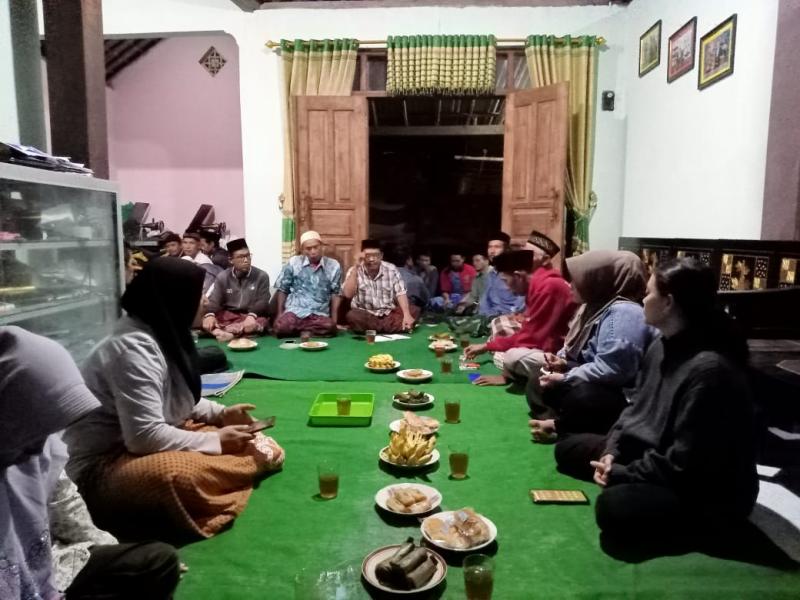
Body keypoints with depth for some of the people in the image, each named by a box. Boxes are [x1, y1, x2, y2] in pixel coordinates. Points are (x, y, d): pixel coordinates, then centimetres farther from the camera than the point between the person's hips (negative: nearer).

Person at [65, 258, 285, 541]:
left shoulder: (165, 333, 4)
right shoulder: (133, 348, -25)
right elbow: (145, 438, -30)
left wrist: (221, 413, 3)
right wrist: (216, 441, -19)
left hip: (145, 444, 9)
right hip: (101, 468, -9)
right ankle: (251, 461, -16)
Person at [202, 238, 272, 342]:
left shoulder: (262, 276, 2)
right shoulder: (222, 277, 8)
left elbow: (262, 302, -7)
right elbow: (214, 300, 0)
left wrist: (251, 316, -29)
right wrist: (210, 315, -24)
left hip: (251, 316, -2)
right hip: (227, 315, 3)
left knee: (260, 322, -36)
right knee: (206, 321, -24)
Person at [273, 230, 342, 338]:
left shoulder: (333, 265, 6)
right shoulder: (293, 263, 5)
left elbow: (336, 293, 10)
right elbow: (282, 289, 12)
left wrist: (334, 319, 3)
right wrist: (280, 313, 7)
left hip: (320, 314, 1)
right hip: (294, 311, -1)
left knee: (330, 327, -33)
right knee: (280, 327, -32)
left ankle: (297, 330, -9)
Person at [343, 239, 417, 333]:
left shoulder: (391, 269, 0)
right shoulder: (355, 271, -3)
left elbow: (400, 293, -6)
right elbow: (347, 294, -18)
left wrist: (406, 315, -21)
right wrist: (356, 268, -21)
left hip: (389, 314, 3)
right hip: (365, 315, -2)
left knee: (414, 310, -20)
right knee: (352, 316, -34)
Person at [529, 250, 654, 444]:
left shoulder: (624, 312, -23)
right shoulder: (595, 306, 11)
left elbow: (609, 369, -32)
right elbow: (582, 353, 23)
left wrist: (564, 378, -21)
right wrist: (563, 363, 1)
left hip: (622, 396, -11)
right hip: (593, 386, 11)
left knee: (578, 396, -39)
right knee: (537, 385, 10)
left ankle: (558, 427, -10)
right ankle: (555, 423, -16)